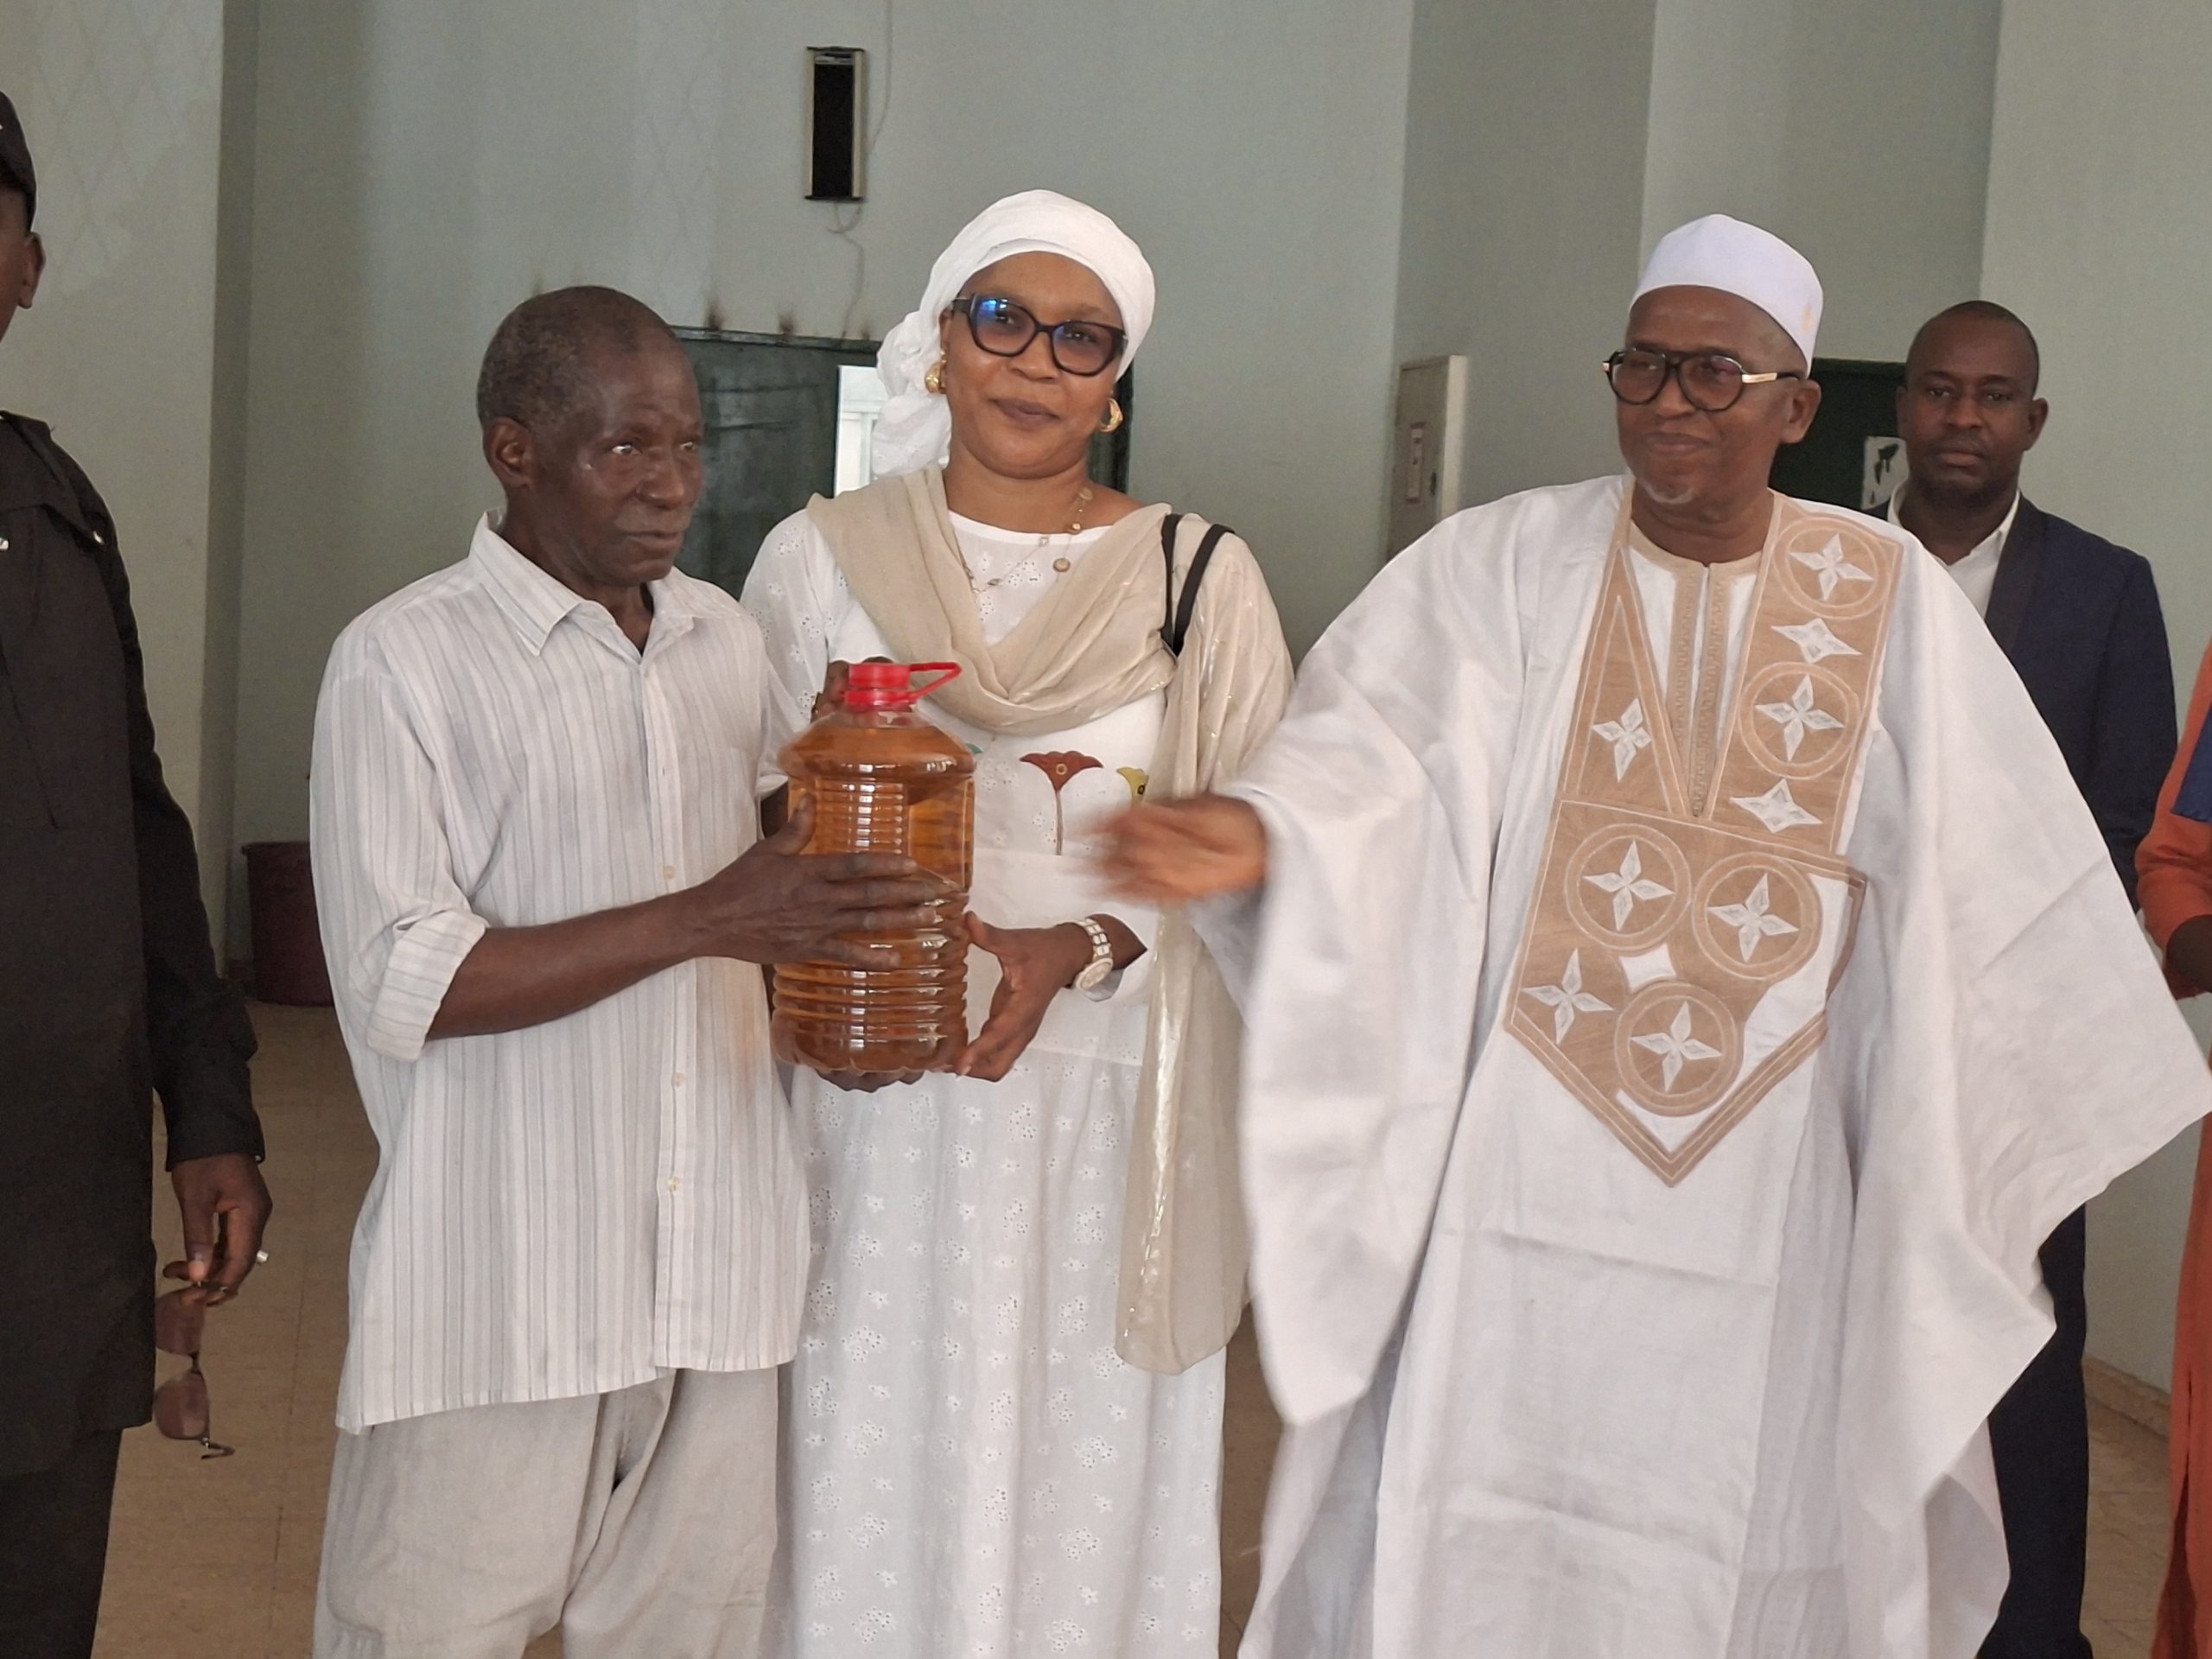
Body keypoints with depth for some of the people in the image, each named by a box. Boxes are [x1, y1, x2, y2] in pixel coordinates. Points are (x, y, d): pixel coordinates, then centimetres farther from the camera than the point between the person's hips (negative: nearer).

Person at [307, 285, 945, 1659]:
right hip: (499, 1285, -5)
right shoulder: (405, 660, -7)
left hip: (716, 1273, 5)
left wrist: (834, 994, -1)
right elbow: (405, 985, -14)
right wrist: (704, 919, -22)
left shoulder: (725, 637, 10)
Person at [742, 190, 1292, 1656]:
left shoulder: (1200, 578, 2)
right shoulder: (821, 560, 5)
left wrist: (1073, 952, -16)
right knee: (873, 1477, 5)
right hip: (878, 1120, 1)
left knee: (1081, 1487, 5)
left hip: (1108, 1127, 0)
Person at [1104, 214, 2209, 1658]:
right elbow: (1378, 754, -20)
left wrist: (2009, 1135, 7)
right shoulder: (1506, 565, -5)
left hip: (1766, 1188, 2)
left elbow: (1986, 879, 5)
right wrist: (1258, 832, -40)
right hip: (1519, 1169, -1)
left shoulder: (1889, 599, 1)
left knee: (1735, 1534, 10)